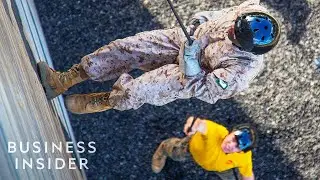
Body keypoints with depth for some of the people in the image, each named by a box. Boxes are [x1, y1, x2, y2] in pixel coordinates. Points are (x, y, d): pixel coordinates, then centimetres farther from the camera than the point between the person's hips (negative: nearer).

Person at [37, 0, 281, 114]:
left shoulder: (243, 70, -32)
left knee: (136, 90, -21)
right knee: (125, 48, -10)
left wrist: (188, 58, -29)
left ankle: (102, 102, 13)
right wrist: (199, 21, -9)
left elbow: (199, 86, -25)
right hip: (186, 38, 5)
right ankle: (63, 81, -1)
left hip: (193, 75, -5)